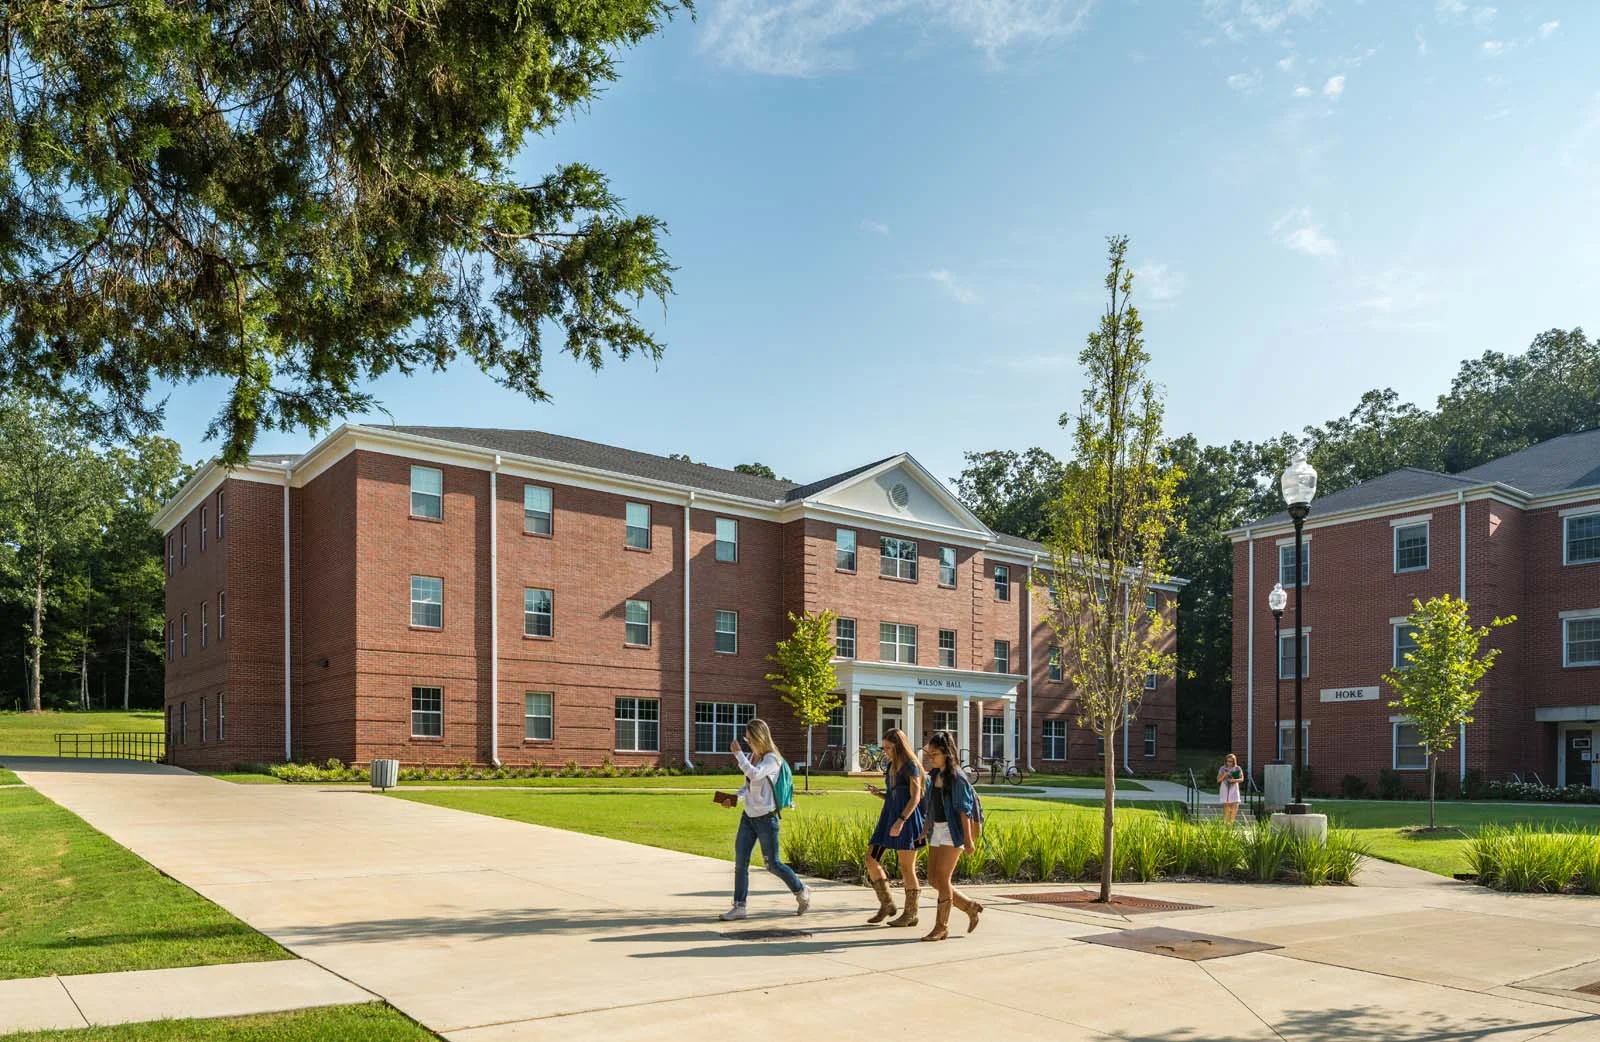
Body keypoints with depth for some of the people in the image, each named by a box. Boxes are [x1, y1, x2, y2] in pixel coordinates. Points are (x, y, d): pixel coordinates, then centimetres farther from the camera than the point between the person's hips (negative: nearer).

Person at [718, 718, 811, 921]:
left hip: (766, 818, -7)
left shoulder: (772, 759, -14)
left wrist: (738, 754, -26)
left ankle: (801, 891, 25)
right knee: (740, 861, 1)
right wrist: (735, 798, 3)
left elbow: (755, 775, -32)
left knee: (773, 864, 2)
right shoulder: (751, 757, 9)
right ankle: (739, 906, 8)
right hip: (748, 816, 7)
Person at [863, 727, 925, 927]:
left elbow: (915, 797, -15)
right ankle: (886, 904, 11)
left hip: (906, 818, -8)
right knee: (871, 858, 2)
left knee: (907, 868, -2)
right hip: (889, 817, 8)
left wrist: (901, 820, -25)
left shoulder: (911, 767, -9)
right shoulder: (891, 767, 15)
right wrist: (877, 792, 0)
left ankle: (911, 914, 9)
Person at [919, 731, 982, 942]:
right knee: (933, 879, 7)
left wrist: (968, 839, -16)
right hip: (936, 830, 8)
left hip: (952, 831, -8)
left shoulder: (957, 777, -12)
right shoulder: (934, 774, 10)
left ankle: (941, 927, 2)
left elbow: (963, 810, -14)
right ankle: (970, 907, 22)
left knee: (942, 878, -7)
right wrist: (926, 829, 18)